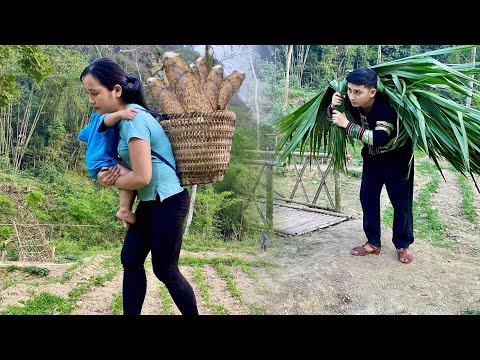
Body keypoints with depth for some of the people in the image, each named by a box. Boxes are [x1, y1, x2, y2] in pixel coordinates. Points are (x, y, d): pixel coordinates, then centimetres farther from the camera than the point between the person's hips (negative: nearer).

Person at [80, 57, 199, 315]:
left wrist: (110, 181, -6)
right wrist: (106, 174, -3)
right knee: (130, 259, 11)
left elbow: (142, 177, -23)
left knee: (165, 271, 1)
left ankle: (194, 313, 19)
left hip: (167, 201, -9)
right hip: (151, 201, 9)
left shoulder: (133, 120, -20)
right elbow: (132, 165, 17)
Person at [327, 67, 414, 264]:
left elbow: (379, 139, -45)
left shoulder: (386, 106, -34)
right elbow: (333, 117, 2)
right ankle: (373, 243, 17)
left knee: (401, 201, 0)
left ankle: (403, 245, 17)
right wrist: (333, 106, -23)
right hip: (372, 156, 6)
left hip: (397, 156, -6)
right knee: (367, 197, 6)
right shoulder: (353, 103, -16)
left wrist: (347, 124, -42)